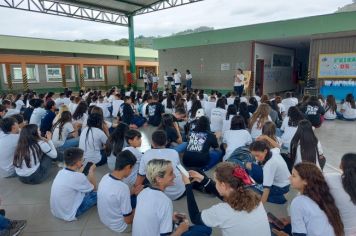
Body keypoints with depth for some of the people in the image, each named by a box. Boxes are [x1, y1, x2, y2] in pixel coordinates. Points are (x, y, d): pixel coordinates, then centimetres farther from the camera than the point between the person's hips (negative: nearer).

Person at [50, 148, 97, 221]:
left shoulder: (61, 172, -5)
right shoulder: (78, 177, -26)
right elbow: (93, 188, -7)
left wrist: (80, 172, 19)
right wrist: (92, 171, 3)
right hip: (68, 215, -8)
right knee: (96, 195, 2)